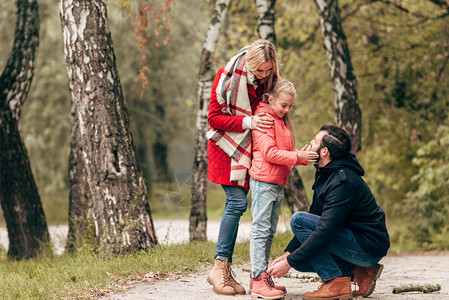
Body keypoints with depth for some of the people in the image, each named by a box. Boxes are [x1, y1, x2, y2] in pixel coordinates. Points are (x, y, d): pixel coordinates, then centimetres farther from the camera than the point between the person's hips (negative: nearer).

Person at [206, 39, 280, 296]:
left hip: (248, 150, 5)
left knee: (236, 204, 2)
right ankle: (219, 267, -10)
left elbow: (276, 110, 14)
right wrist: (247, 121, -23)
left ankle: (226, 270, 6)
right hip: (227, 147, -5)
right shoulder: (228, 76, -15)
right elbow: (215, 118, -12)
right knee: (237, 202, -16)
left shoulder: (270, 80, -1)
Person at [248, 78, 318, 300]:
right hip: (264, 181, -10)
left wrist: (303, 157, 5)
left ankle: (260, 277, 14)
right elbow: (269, 152, -17)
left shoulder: (281, 120, 22)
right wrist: (296, 157, -19)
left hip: (278, 183, 10)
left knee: (269, 232, 10)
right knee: (261, 229, -10)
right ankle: (259, 280, -12)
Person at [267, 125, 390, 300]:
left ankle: (336, 282, -15)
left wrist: (290, 262, -23)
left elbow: (325, 231, -28)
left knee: (298, 220, -17)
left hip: (369, 248, -10)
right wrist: (288, 253, 7)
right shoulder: (325, 174, 10)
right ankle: (359, 271, 8)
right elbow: (314, 216, 15)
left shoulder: (343, 182, -23)